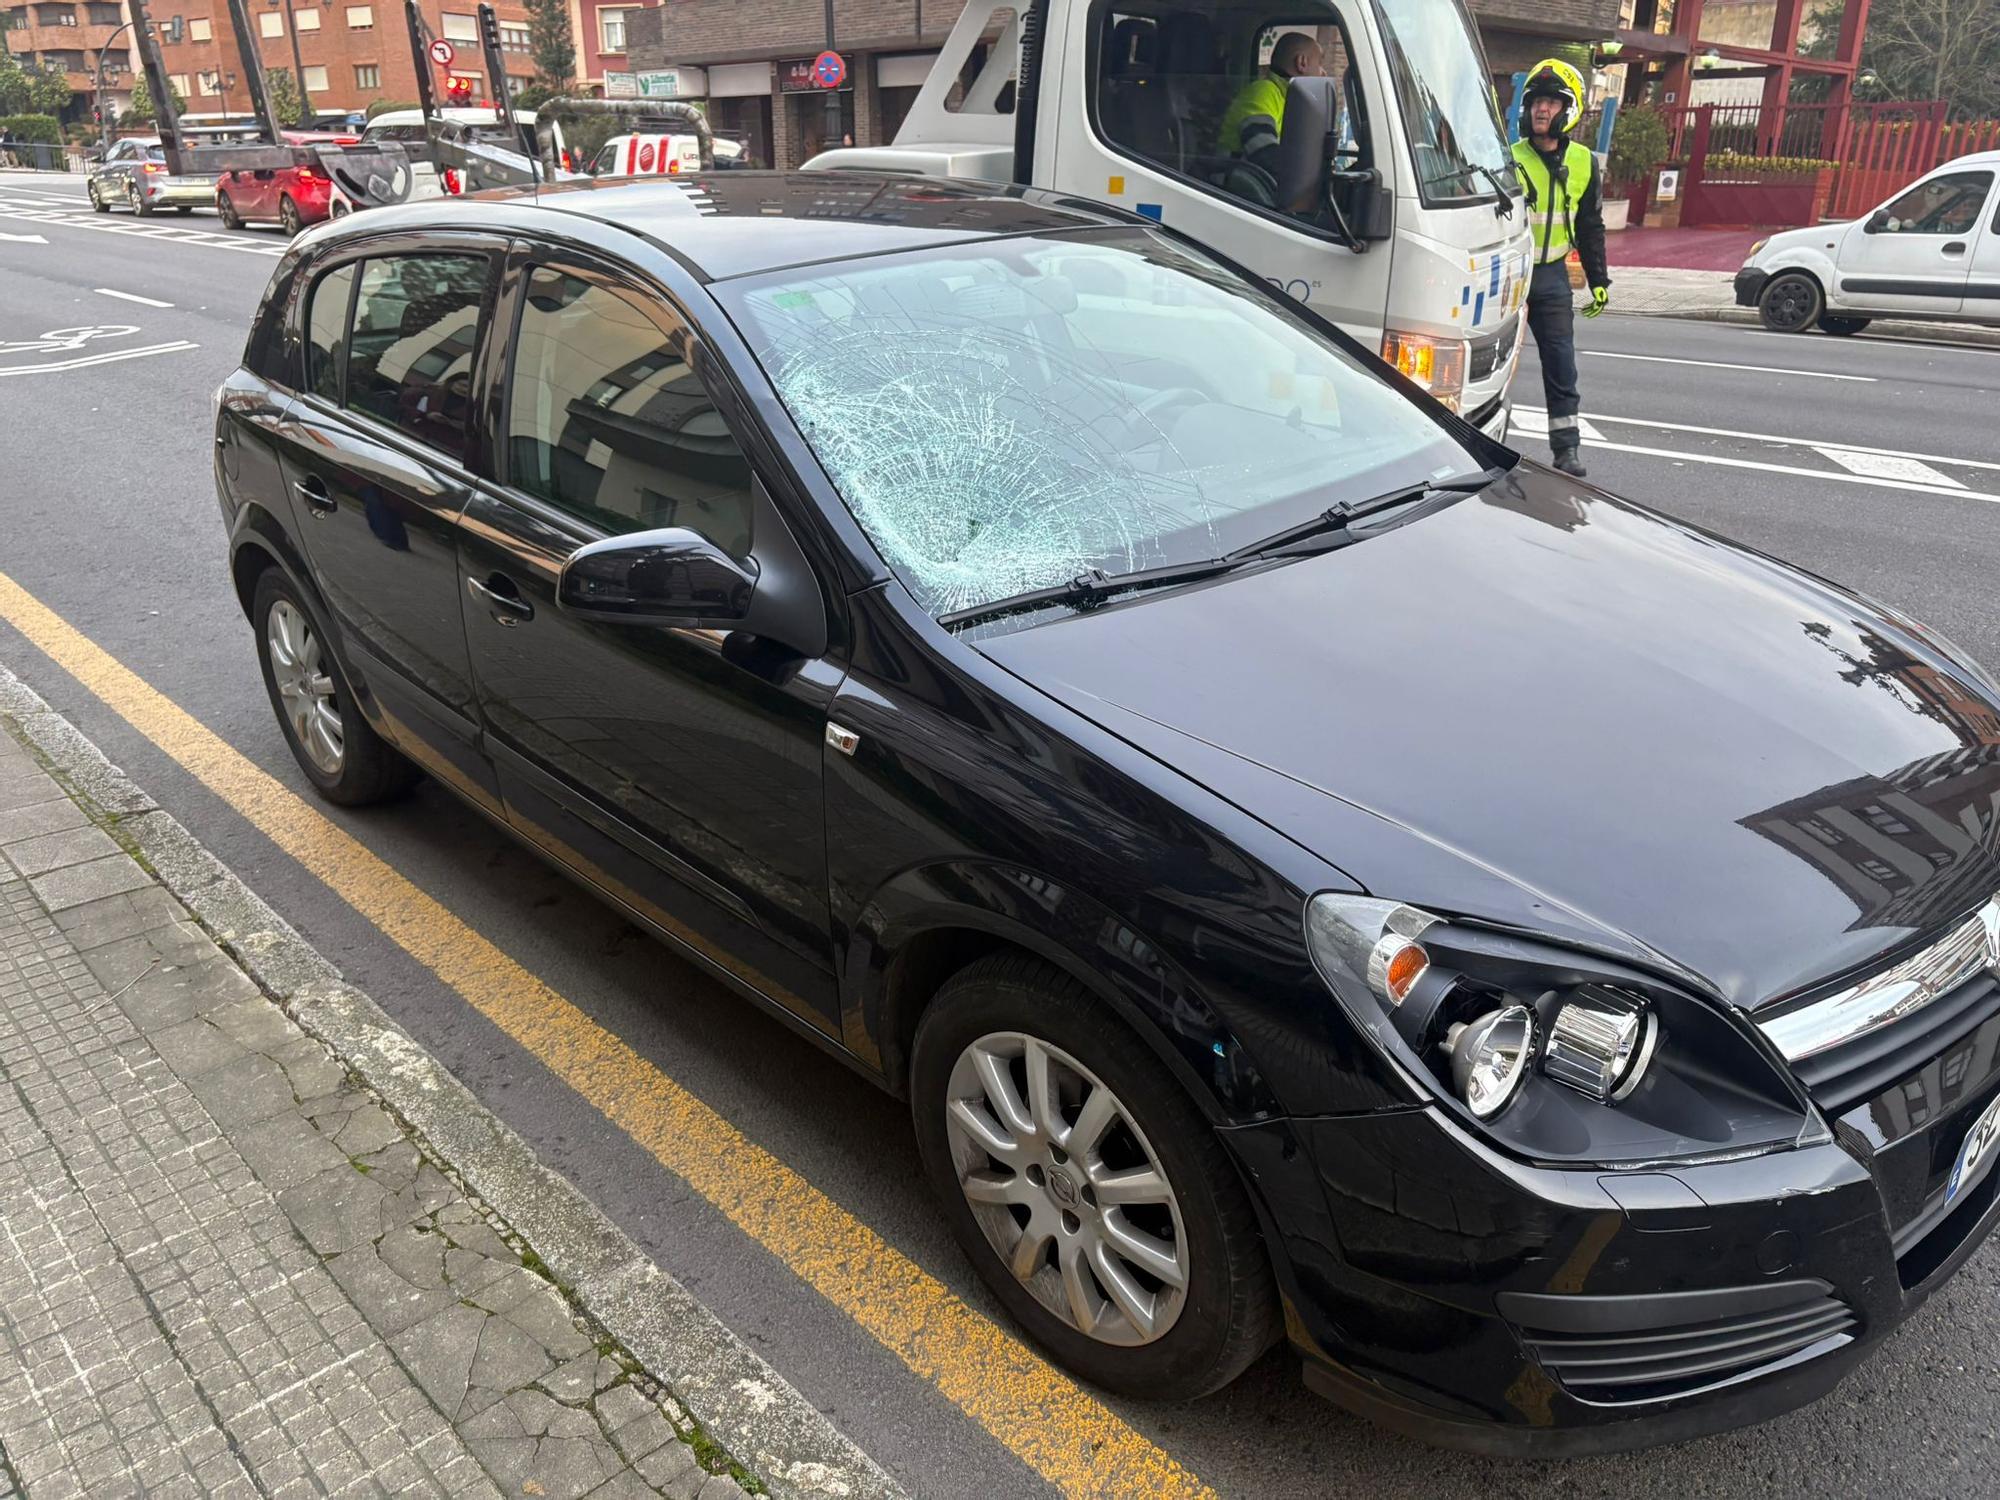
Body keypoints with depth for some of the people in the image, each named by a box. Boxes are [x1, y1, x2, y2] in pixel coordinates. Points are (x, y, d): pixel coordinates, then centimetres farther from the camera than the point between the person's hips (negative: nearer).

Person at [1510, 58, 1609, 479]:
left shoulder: (1582, 163, 7)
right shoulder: (1510, 157, -3)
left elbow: (1590, 227, 14)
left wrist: (1598, 281, 12)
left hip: (1552, 275, 3)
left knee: (1561, 362, 2)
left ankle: (1567, 444, 8)